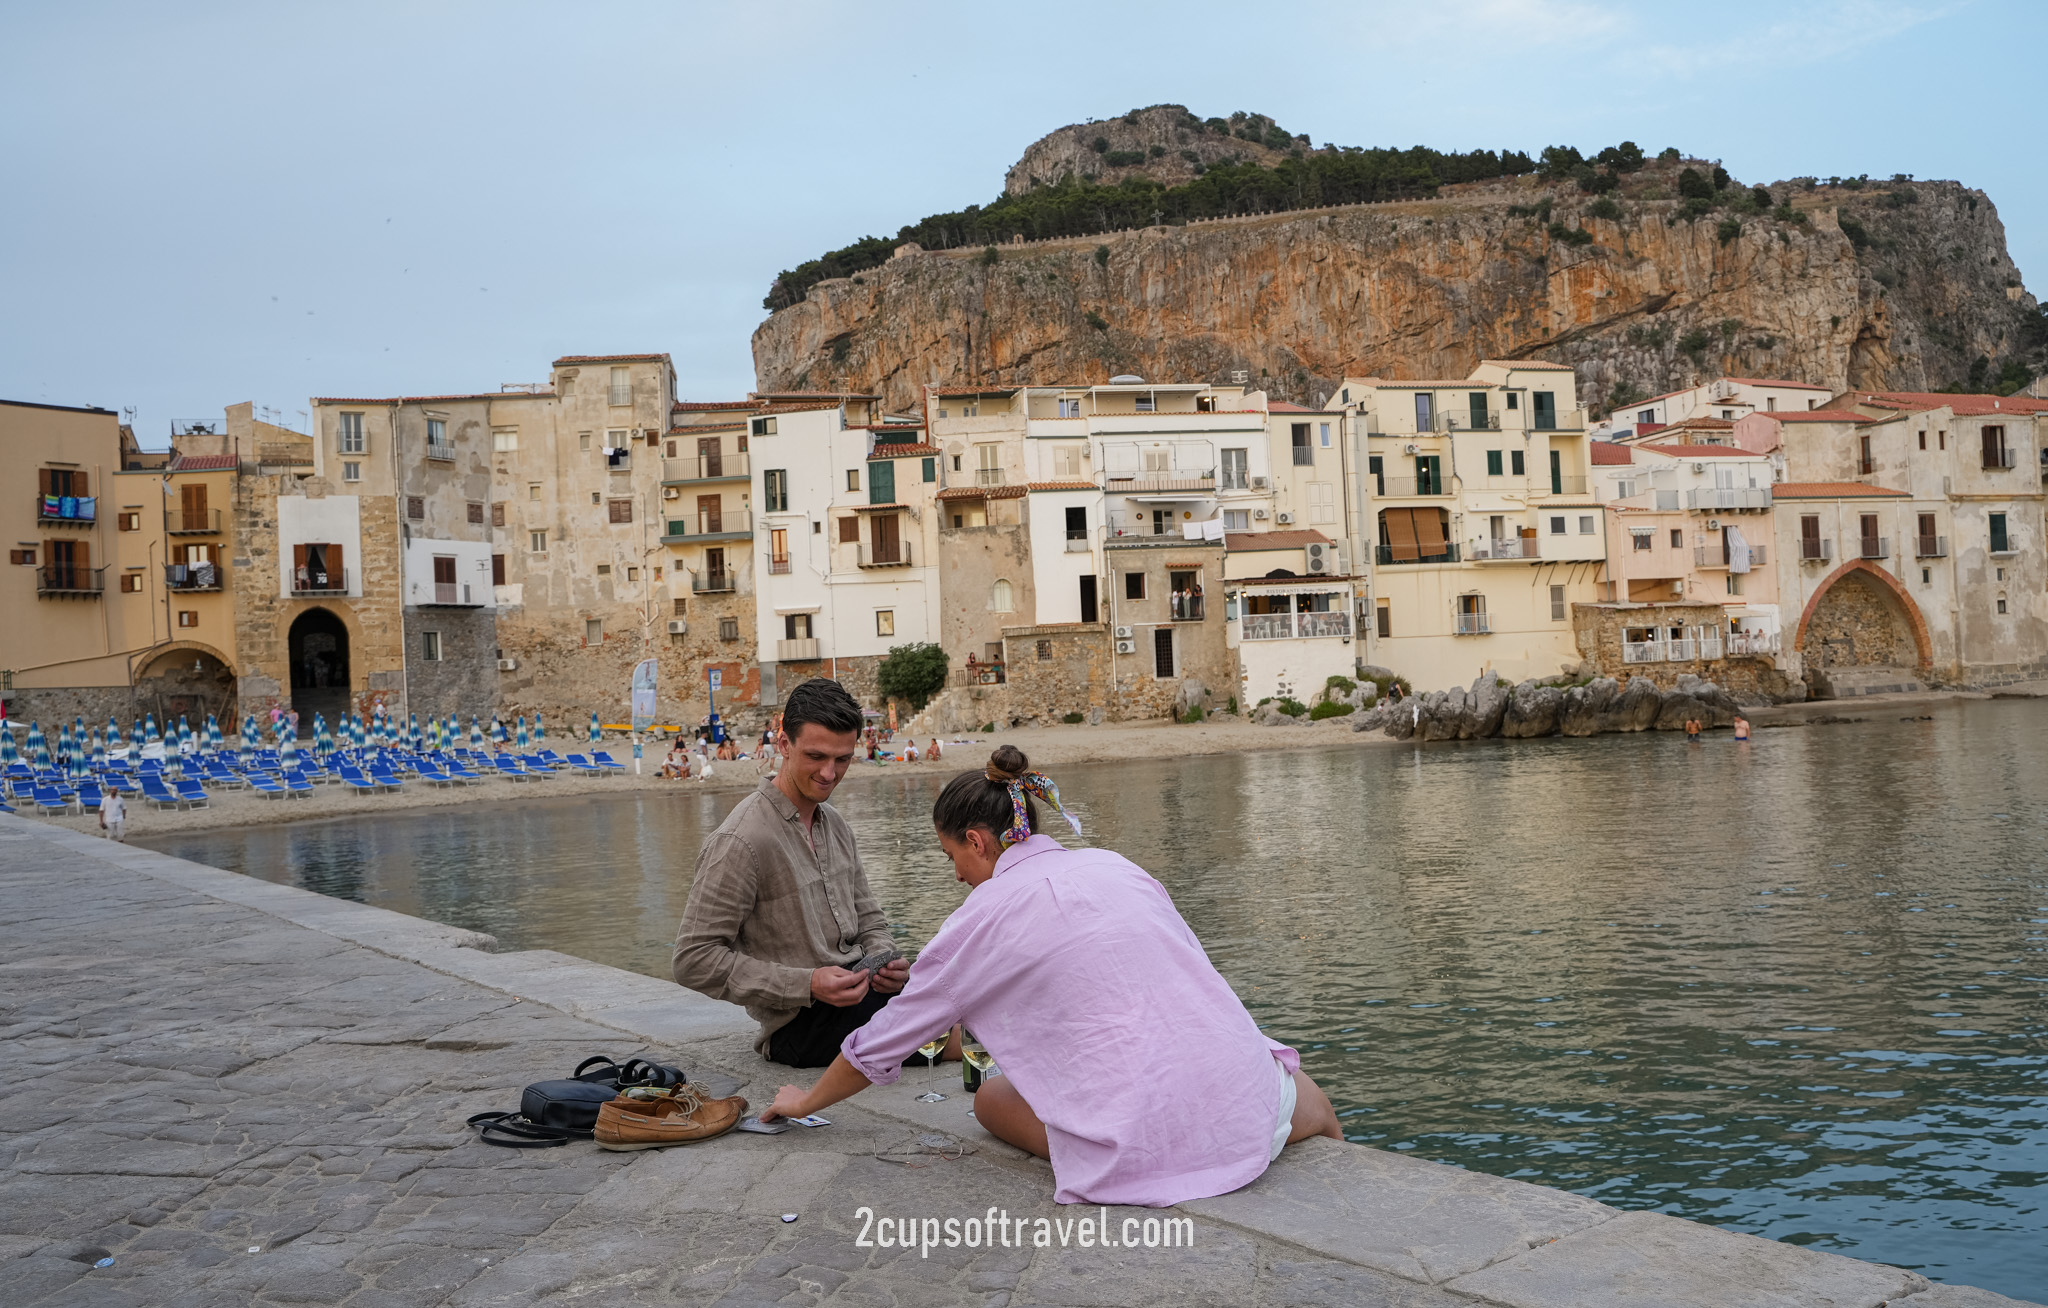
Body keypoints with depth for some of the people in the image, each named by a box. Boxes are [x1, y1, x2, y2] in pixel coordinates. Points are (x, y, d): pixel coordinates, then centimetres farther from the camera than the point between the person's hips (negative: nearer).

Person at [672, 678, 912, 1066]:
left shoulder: (834, 823, 13)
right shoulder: (742, 840, -15)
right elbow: (693, 960, -17)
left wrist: (884, 961, -5)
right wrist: (808, 984, -23)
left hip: (856, 988, 8)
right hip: (802, 1021, -8)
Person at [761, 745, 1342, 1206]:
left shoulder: (983, 917, 1)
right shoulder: (1113, 864, 14)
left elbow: (884, 1042, 11)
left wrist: (805, 1102, 28)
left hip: (1145, 1146, -7)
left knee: (991, 1099, 16)